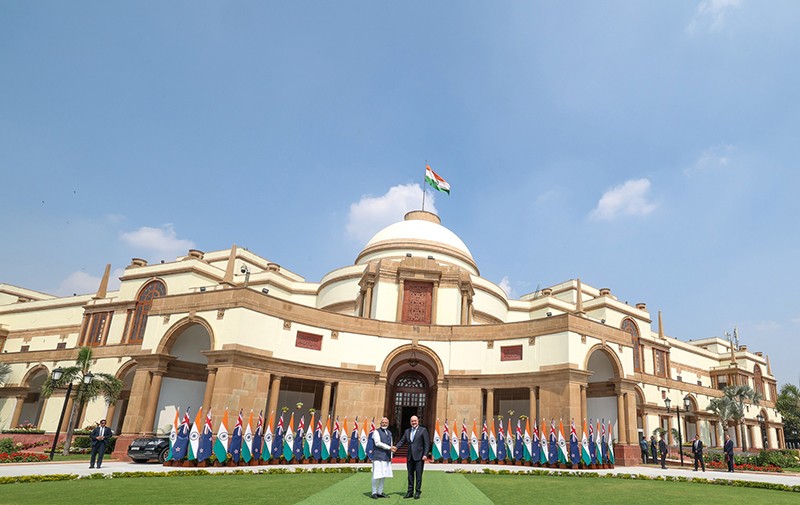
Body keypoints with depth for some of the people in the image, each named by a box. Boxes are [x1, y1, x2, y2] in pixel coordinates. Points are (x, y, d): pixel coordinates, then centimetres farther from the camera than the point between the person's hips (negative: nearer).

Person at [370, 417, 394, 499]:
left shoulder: (389, 433, 18)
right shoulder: (376, 432, -4)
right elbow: (378, 443, -15)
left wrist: (391, 457, 15)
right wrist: (389, 448, -16)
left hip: (386, 457, 6)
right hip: (378, 456, -6)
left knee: (383, 475, 8)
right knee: (377, 475, -6)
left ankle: (380, 492, 15)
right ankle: (374, 493, 4)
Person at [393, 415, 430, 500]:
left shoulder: (423, 430, -1)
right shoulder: (407, 431, 15)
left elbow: (427, 443, -5)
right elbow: (402, 441, 8)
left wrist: (425, 454, -14)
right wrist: (396, 447, -11)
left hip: (419, 456, -5)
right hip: (410, 457, 5)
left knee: (418, 475, -1)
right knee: (410, 475, 9)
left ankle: (417, 492, 8)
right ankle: (410, 492, 17)